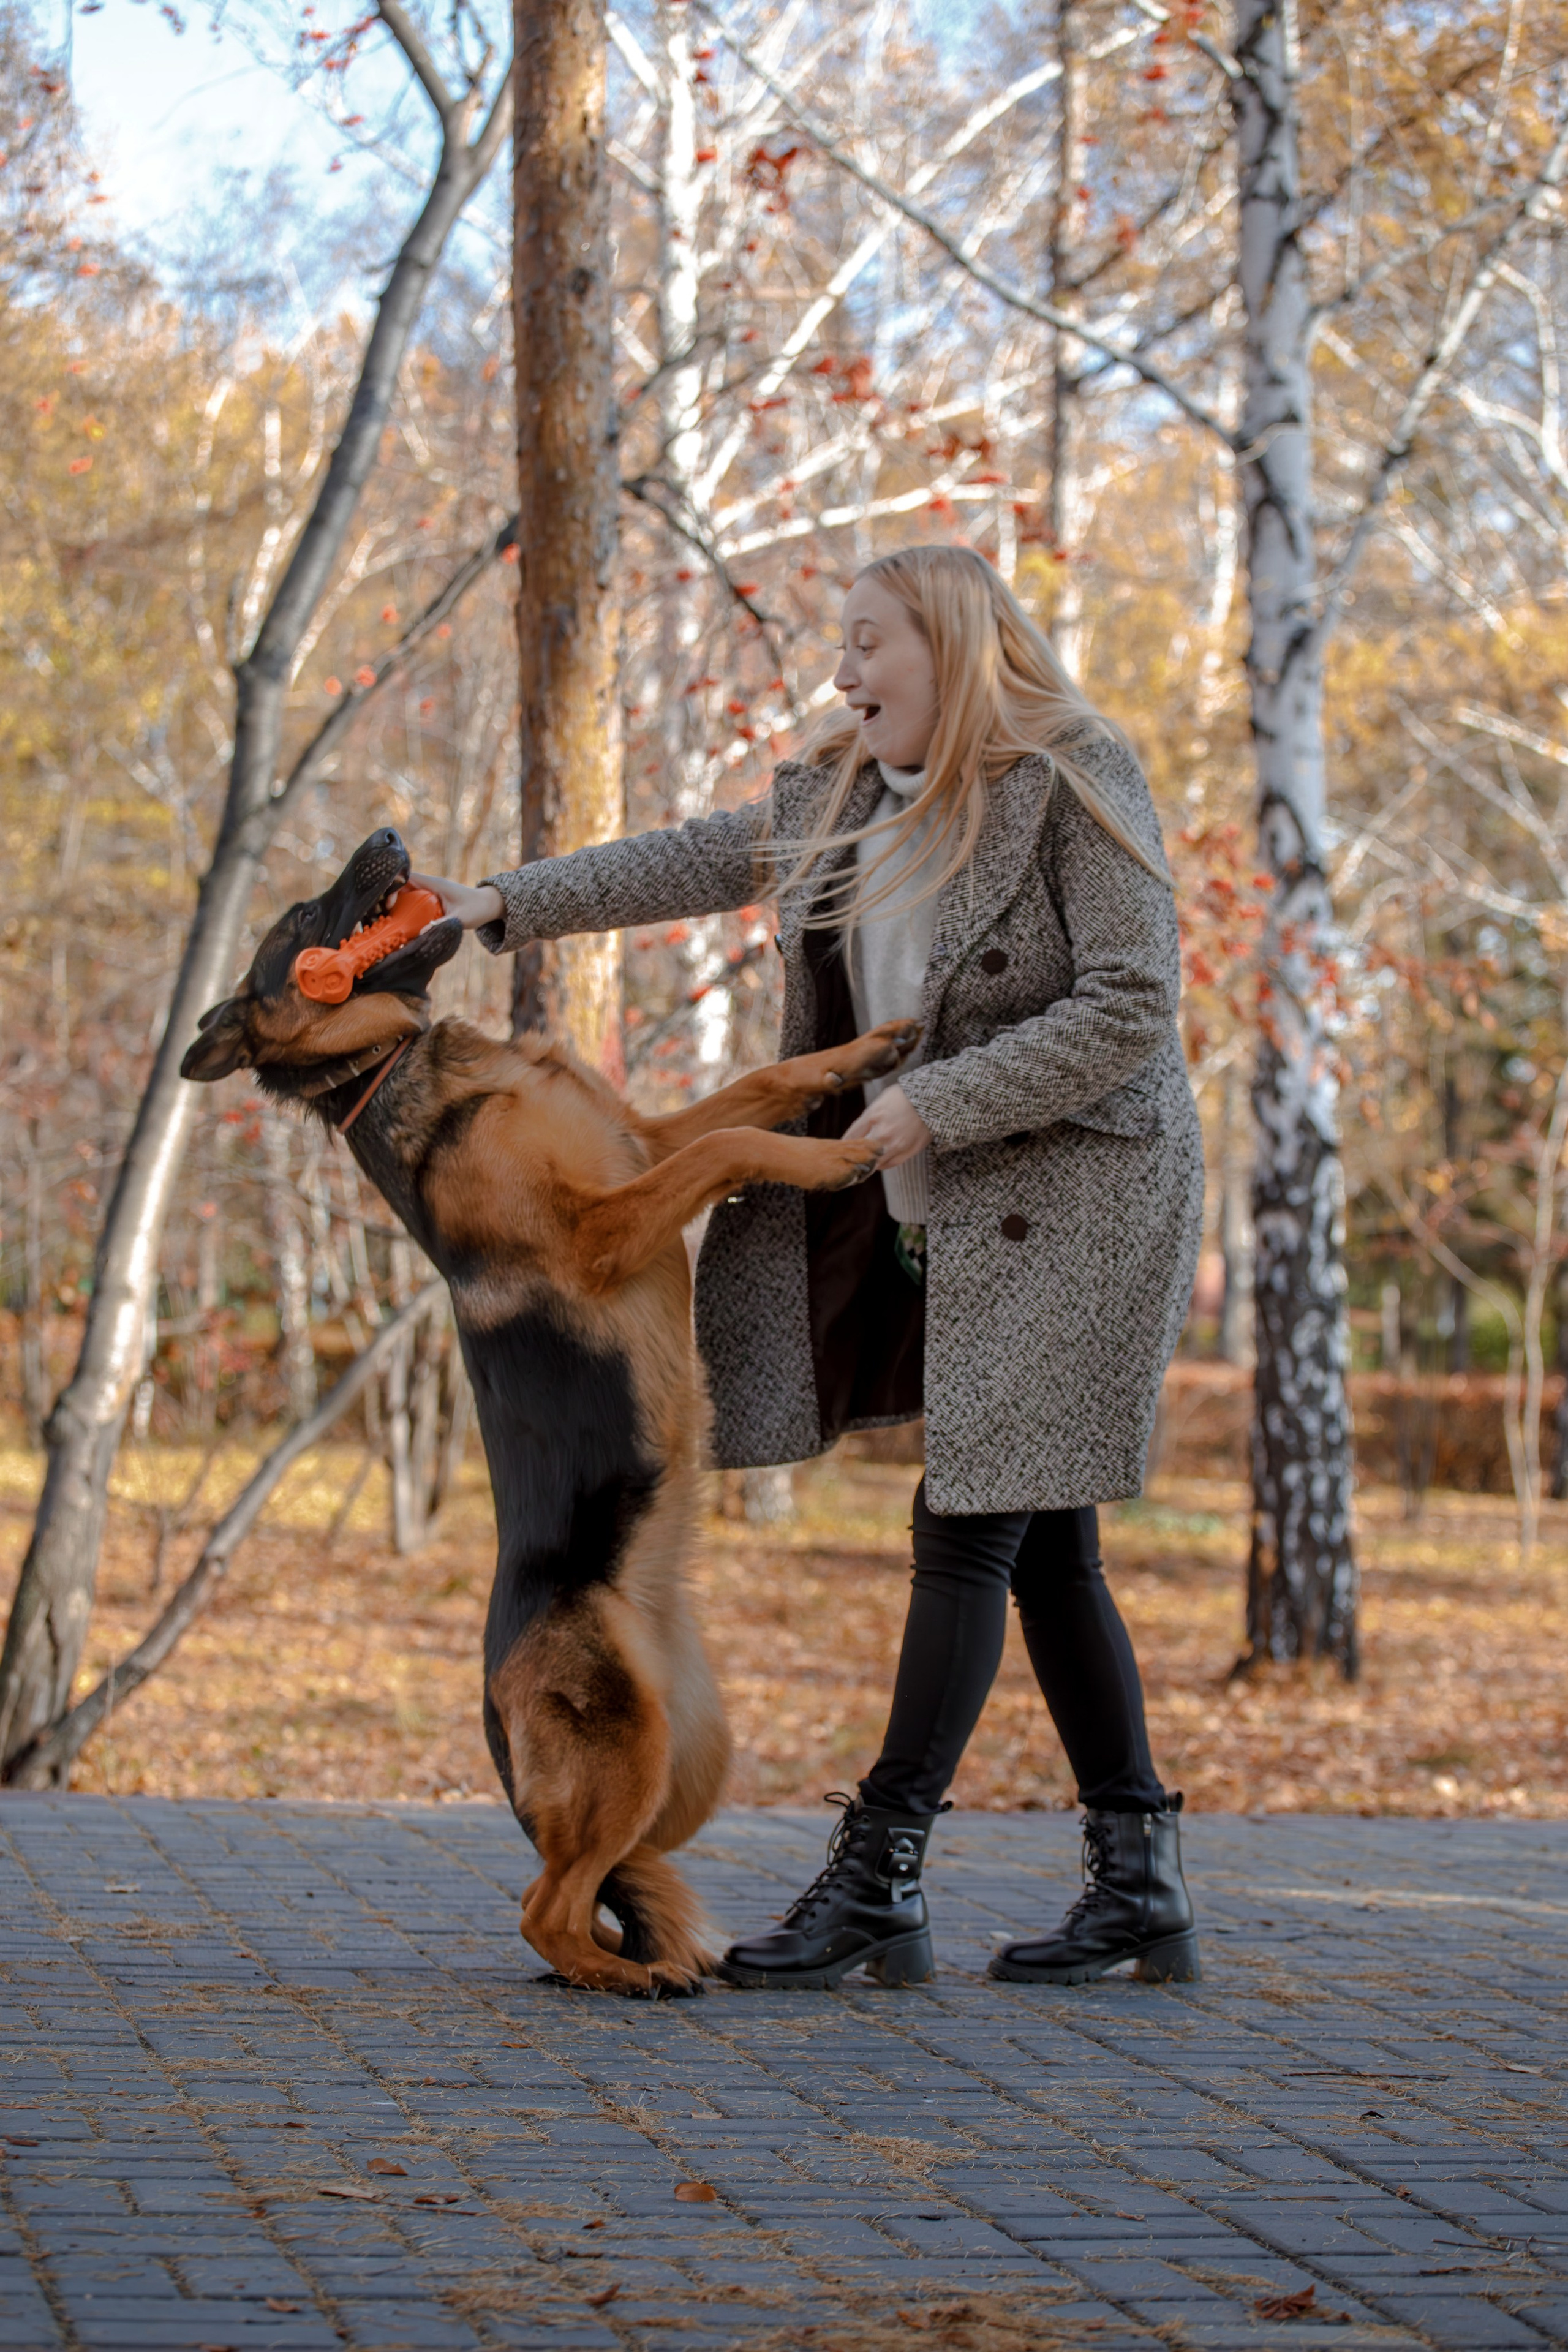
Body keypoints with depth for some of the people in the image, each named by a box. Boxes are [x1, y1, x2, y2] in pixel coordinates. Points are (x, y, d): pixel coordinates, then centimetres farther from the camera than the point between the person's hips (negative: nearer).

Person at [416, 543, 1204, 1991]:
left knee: (971, 1526, -10)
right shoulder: (846, 798, 12)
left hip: (1077, 1190, -8)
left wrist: (941, 1101, -20)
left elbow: (1131, 1007, -17)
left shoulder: (1074, 789, -13)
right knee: (1043, 1546, 8)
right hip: (949, 1210, 8)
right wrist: (503, 909, 9)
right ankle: (1140, 1889, 13)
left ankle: (879, 1876, -9)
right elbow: (691, 866, 16)